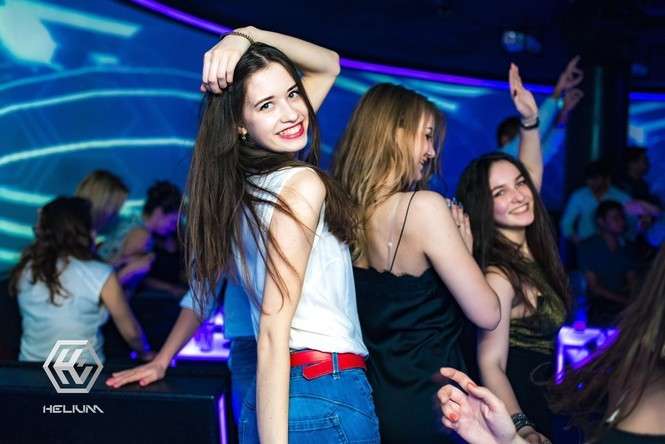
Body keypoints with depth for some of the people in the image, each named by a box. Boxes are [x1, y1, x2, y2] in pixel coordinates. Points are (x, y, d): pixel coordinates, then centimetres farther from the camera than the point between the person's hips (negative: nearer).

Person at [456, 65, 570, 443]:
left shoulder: (529, 247, -1)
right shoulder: (499, 275, -24)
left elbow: (532, 172, 14)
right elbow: (490, 364, -28)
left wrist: (531, 120, 1)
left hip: (535, 403, 9)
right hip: (515, 408, -9)